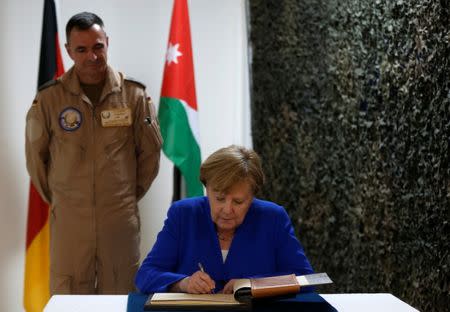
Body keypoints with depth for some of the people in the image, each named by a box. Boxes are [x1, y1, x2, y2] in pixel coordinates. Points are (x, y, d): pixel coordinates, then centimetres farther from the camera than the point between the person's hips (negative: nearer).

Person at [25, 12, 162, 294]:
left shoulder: (134, 94, -1)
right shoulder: (49, 98, -3)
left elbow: (150, 152, 9)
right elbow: (36, 156, 8)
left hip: (121, 218, 1)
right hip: (68, 219, 0)